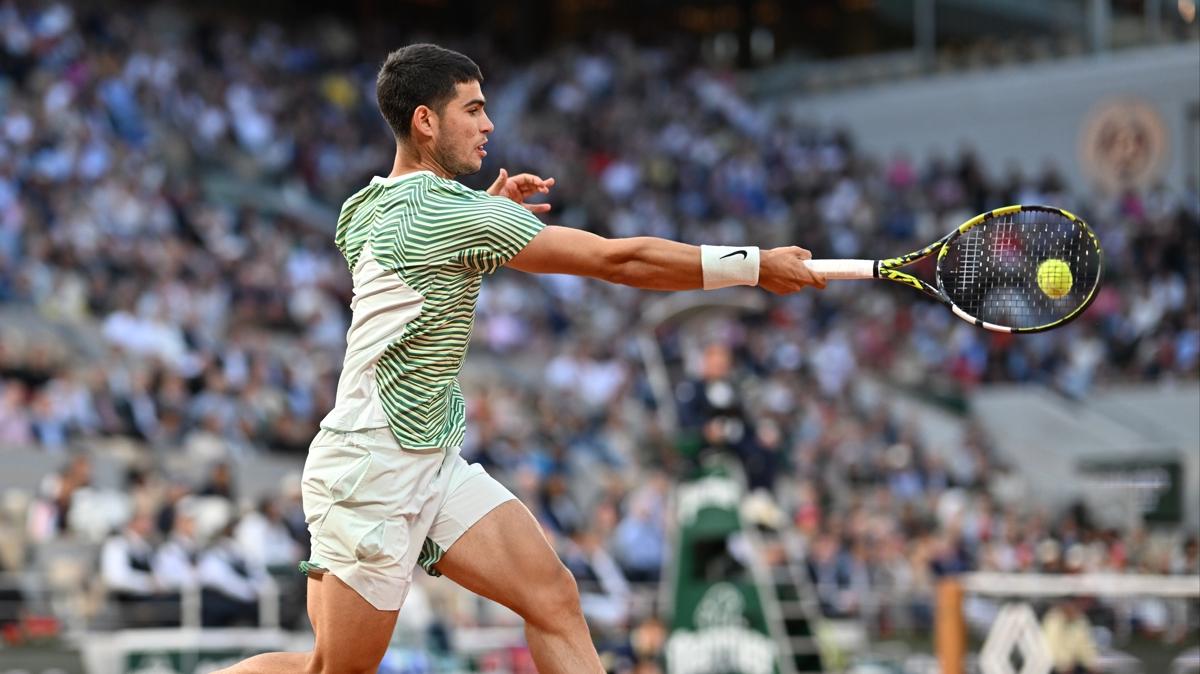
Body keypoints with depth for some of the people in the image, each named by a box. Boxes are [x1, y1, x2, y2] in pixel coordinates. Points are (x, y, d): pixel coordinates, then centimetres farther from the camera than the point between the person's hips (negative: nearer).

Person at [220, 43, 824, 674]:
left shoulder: (366, 209, 7)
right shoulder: (447, 213, -19)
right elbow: (619, 259, -17)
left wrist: (490, 208, 18)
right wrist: (757, 265, -10)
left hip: (431, 462, 9)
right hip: (369, 472, -9)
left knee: (553, 597, -5)